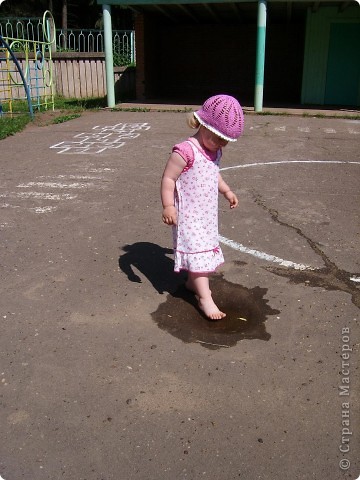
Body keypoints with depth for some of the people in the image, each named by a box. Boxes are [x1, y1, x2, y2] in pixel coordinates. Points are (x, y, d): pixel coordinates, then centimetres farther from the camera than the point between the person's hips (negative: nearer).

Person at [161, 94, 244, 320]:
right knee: (197, 250, -7)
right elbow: (168, 178, -20)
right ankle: (205, 298, -2)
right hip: (188, 215, -9)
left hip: (208, 213, 9)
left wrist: (227, 190, 21)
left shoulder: (215, 151, 6)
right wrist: (168, 206, -25)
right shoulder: (186, 151, -22)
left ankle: (193, 281, 39)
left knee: (207, 247, 19)